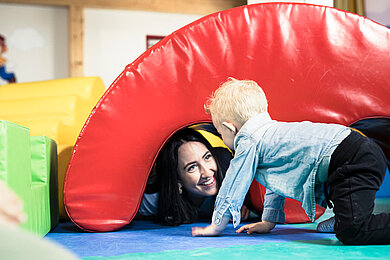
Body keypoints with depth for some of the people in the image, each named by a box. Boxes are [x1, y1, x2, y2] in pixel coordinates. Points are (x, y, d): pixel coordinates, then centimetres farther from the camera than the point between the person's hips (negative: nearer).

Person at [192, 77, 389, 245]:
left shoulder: (248, 141, -2)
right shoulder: (271, 131, 28)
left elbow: (233, 186, 4)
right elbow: (277, 180, 37)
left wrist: (216, 227, 16)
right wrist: (268, 222, 41)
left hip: (352, 160, -10)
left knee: (352, 232, -22)